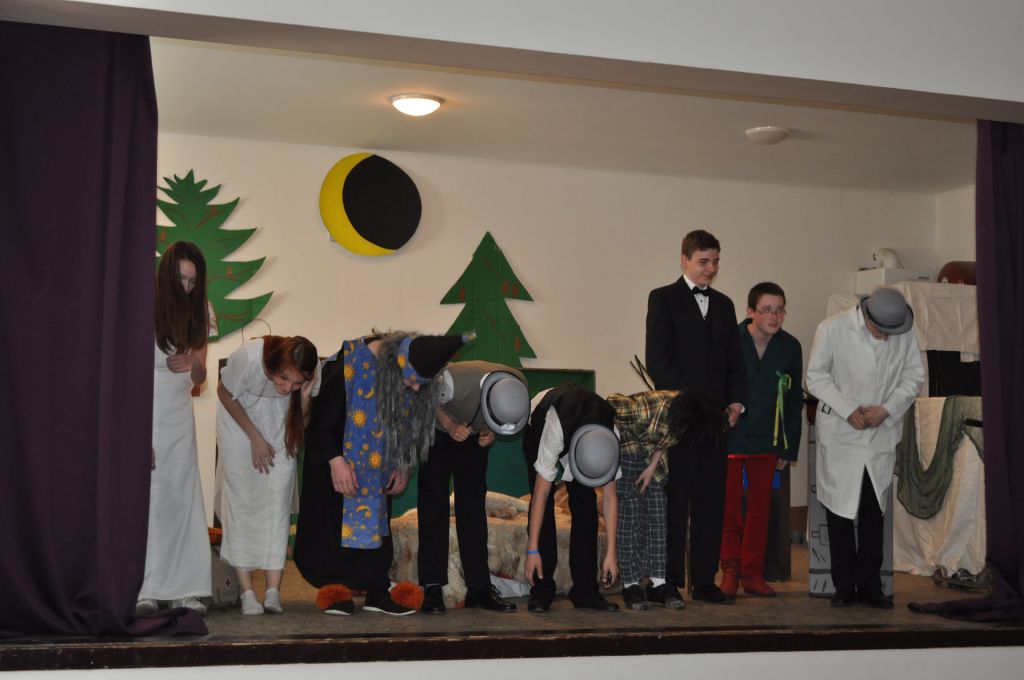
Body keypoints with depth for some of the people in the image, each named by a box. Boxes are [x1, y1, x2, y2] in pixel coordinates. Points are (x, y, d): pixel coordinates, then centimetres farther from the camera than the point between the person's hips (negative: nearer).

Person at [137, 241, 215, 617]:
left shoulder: (200, 314, 6)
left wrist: (194, 364, -12)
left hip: (180, 415, 5)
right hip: (146, 413, -5)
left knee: (182, 498, 1)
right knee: (145, 497, -9)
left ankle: (181, 588, 5)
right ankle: (142, 590, -7)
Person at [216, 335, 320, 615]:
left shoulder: (313, 373, -28)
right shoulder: (247, 358, -36)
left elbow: (301, 424, -13)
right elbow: (225, 393, -13)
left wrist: (304, 398, -34)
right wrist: (255, 437, -12)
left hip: (280, 420, 2)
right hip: (240, 414, -2)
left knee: (278, 496, -9)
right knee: (241, 496, -9)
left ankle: (273, 589, -8)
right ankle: (247, 590, -7)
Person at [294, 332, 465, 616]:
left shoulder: (420, 386, -17)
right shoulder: (349, 366, -32)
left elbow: (411, 424, 1)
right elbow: (320, 421, -24)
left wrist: (403, 465, -2)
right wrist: (335, 461, -29)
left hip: (377, 457, 4)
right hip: (336, 450, -4)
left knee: (376, 514, 2)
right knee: (337, 514, -6)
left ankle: (377, 591, 5)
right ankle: (335, 590, 3)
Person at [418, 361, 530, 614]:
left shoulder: (519, 386, -27)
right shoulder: (453, 379, -41)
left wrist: (491, 432, -22)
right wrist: (450, 426, -31)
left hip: (474, 436, 4)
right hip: (437, 431, -3)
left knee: (474, 507, 0)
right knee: (433, 506, -8)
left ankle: (479, 588, 3)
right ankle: (432, 589, -7)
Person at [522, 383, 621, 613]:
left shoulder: (612, 440, -34)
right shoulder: (554, 430, -45)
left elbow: (609, 497, -25)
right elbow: (540, 494, -39)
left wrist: (611, 553, -23)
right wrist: (532, 550, -36)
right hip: (537, 426, -2)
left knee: (585, 501, -11)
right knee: (544, 502, -17)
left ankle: (585, 590, -6)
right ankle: (541, 590, -10)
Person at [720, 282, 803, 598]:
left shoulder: (790, 347, 1)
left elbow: (794, 400, 9)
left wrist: (789, 448, 8)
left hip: (766, 441, 3)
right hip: (729, 437, -3)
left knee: (760, 508, 7)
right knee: (728, 506, 1)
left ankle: (752, 573, 17)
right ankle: (730, 569, 17)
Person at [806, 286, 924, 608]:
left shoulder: (905, 335, -2)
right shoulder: (832, 329, -9)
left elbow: (914, 376, 4)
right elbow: (816, 376, -6)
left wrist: (886, 409, -11)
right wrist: (848, 410, -14)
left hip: (881, 434, 2)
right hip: (840, 435, -2)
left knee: (874, 512, 7)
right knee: (840, 510, 2)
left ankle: (870, 585, 16)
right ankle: (845, 586, 12)